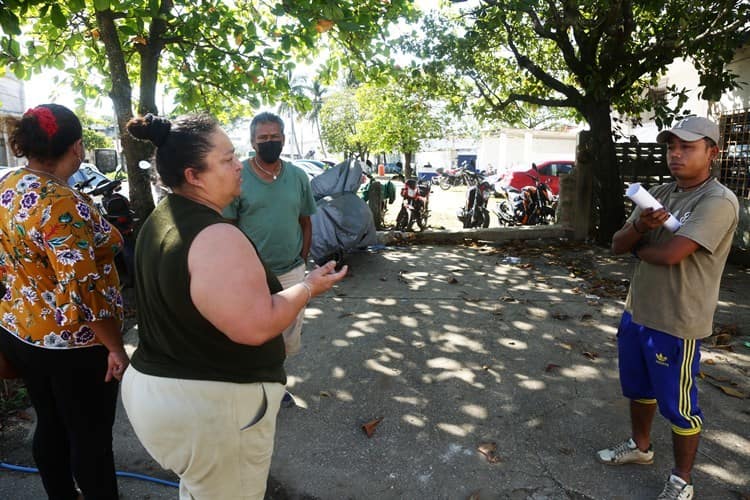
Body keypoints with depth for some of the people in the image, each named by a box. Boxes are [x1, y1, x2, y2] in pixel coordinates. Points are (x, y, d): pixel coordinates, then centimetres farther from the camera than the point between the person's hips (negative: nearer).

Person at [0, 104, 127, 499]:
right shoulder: (61, 203, -25)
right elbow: (82, 290, -28)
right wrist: (115, 347, -19)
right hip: (71, 344, -9)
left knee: (51, 425, 24)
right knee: (92, 438, 9)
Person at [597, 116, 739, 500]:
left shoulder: (718, 201, -18)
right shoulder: (658, 194, 6)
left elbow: (670, 254, -29)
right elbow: (617, 244, 2)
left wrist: (638, 248, -7)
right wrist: (639, 227, -20)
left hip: (677, 324, -7)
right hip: (636, 311, 8)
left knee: (677, 405, 8)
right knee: (638, 389, 23)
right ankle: (640, 446, 45)